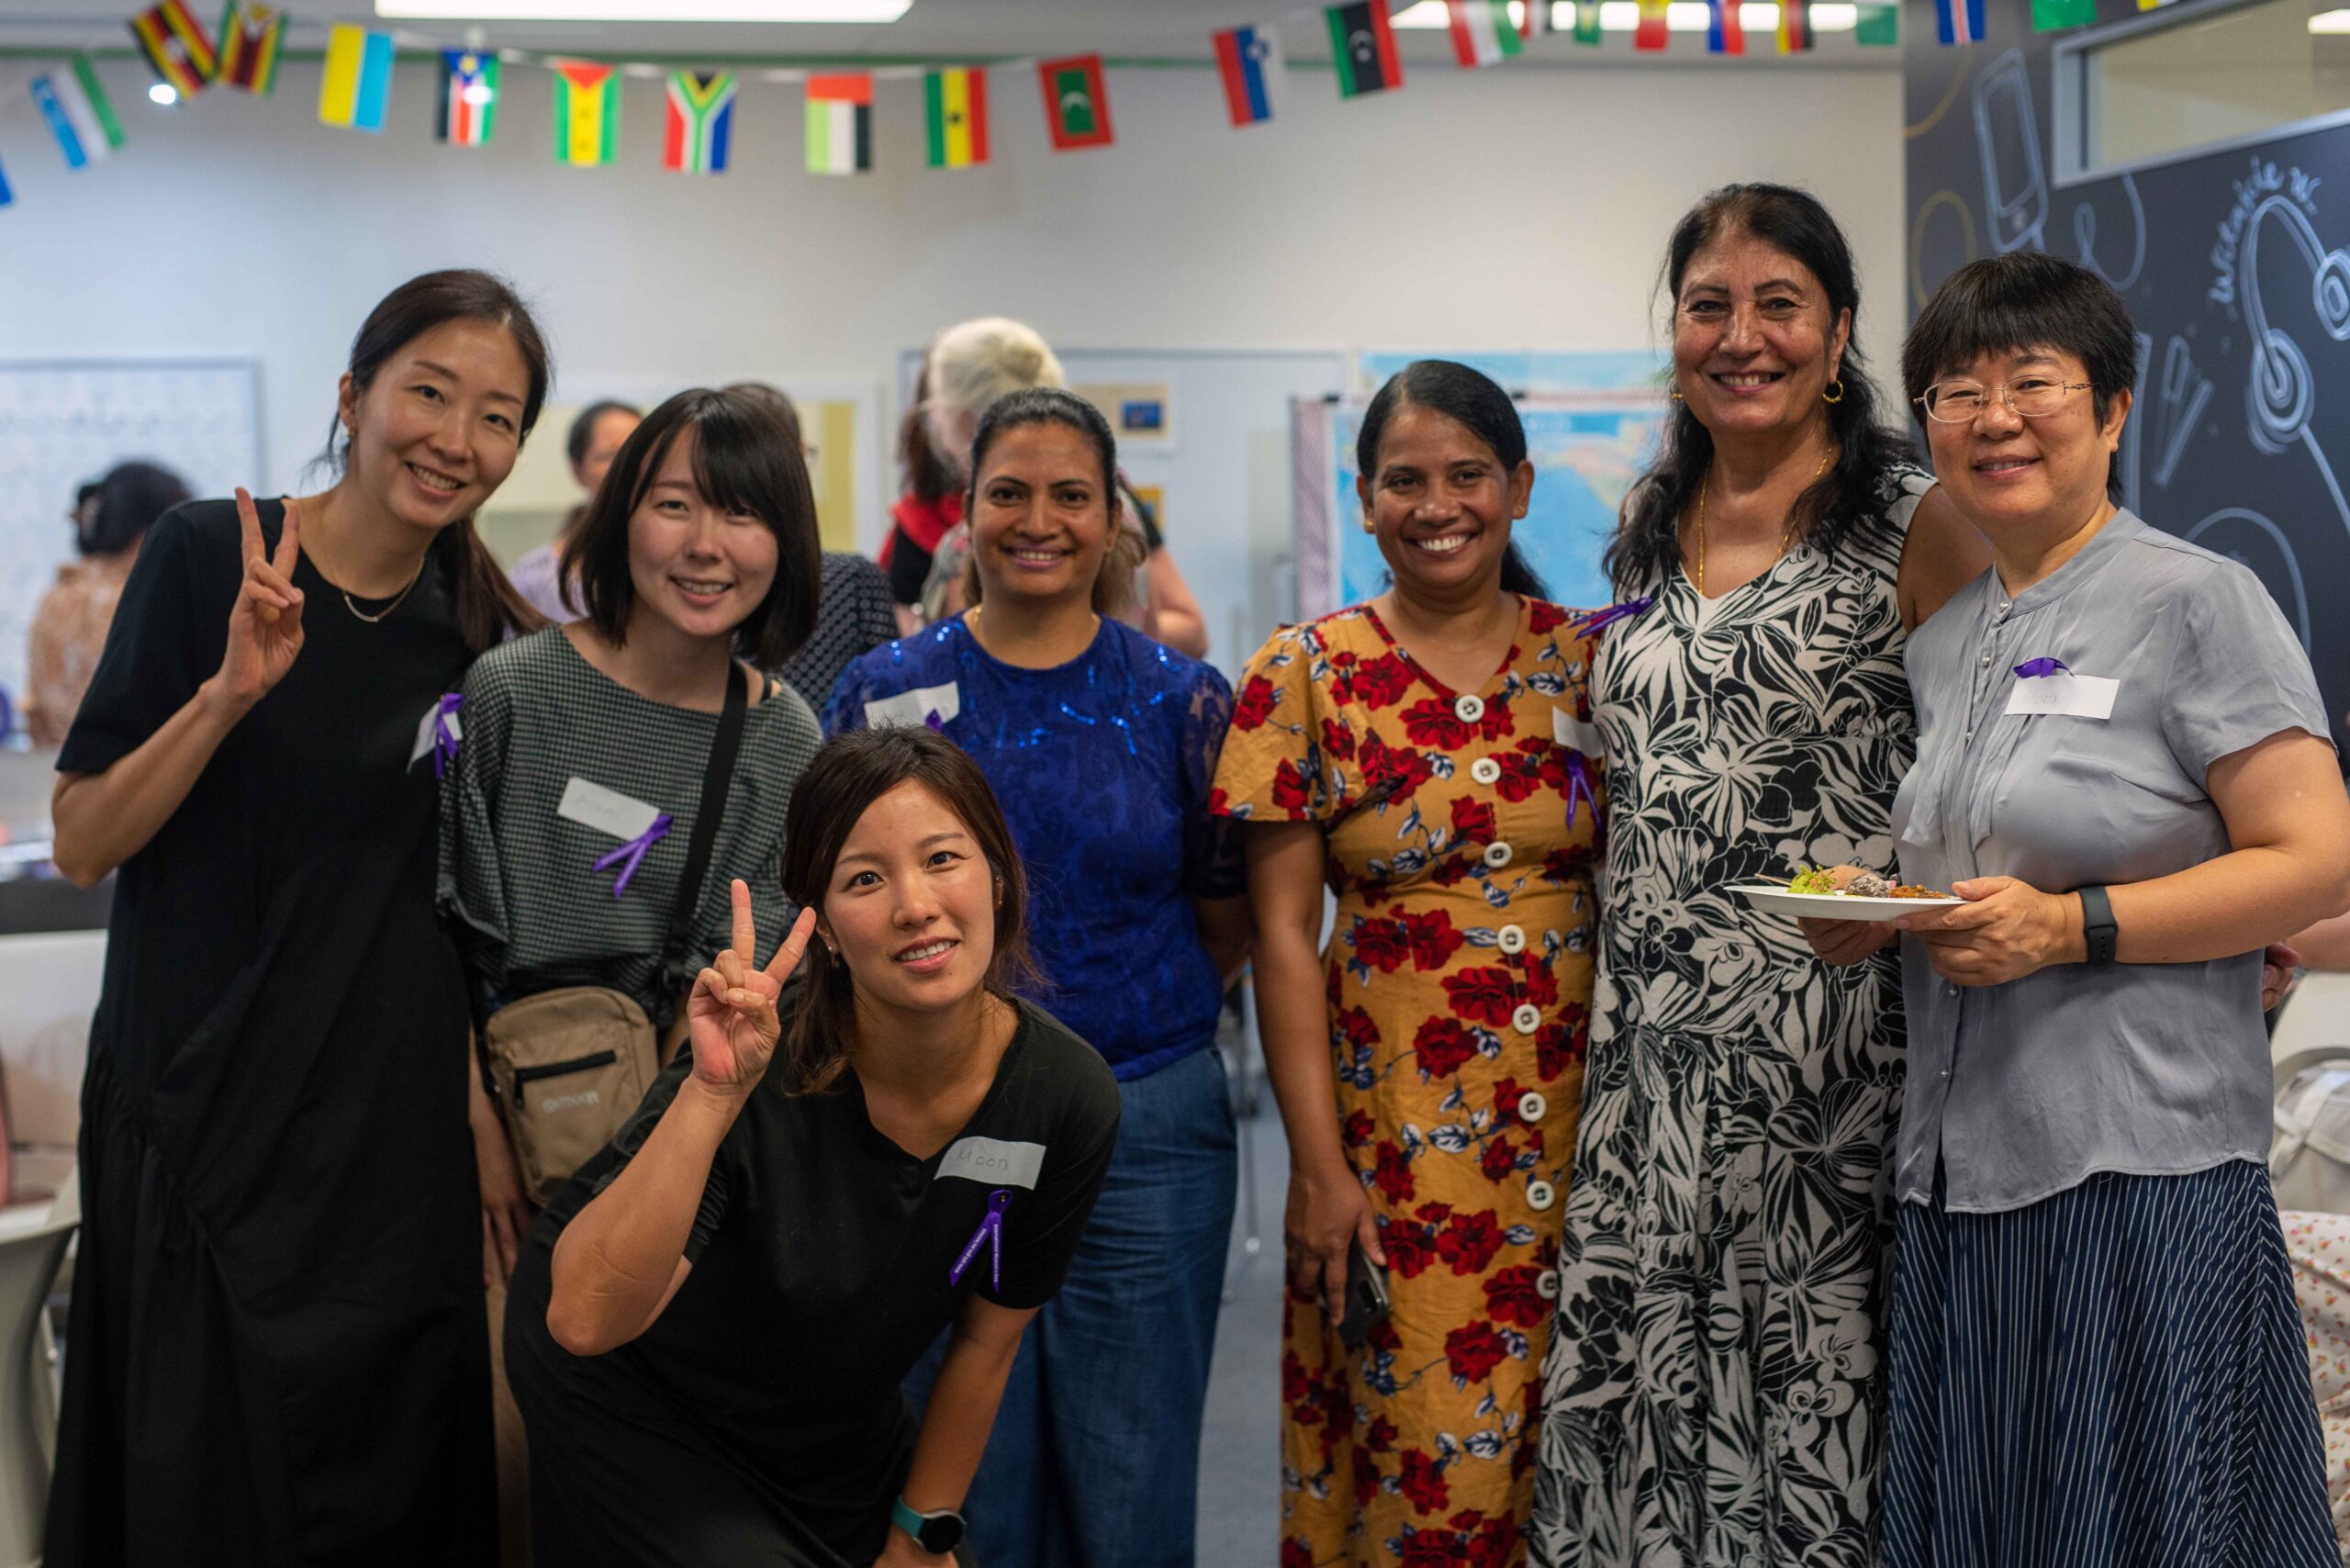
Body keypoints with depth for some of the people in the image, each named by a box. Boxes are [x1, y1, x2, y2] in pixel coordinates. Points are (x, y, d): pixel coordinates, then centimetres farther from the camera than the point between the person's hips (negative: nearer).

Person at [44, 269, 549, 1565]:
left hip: (399, 1130, 3)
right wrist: (233, 691, -22)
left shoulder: (488, 639, 4)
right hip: (208, 1111, -3)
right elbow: (81, 843, -9)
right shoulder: (208, 555, -7)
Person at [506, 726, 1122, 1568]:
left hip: (841, 1421, 5)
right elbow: (586, 1320, -43)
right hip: (639, 1398, -4)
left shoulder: (1067, 1096, -21)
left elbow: (985, 1343, -5)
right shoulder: (761, 1062, -33)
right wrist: (714, 1094, -52)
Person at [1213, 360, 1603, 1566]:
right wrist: (1320, 1164, -9)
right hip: (1397, 1115, -2)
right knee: (1429, 1462, -2)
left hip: (1581, 1109, 2)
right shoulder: (1309, 673, -2)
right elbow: (1283, 934, -3)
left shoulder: (1592, 661, 5)